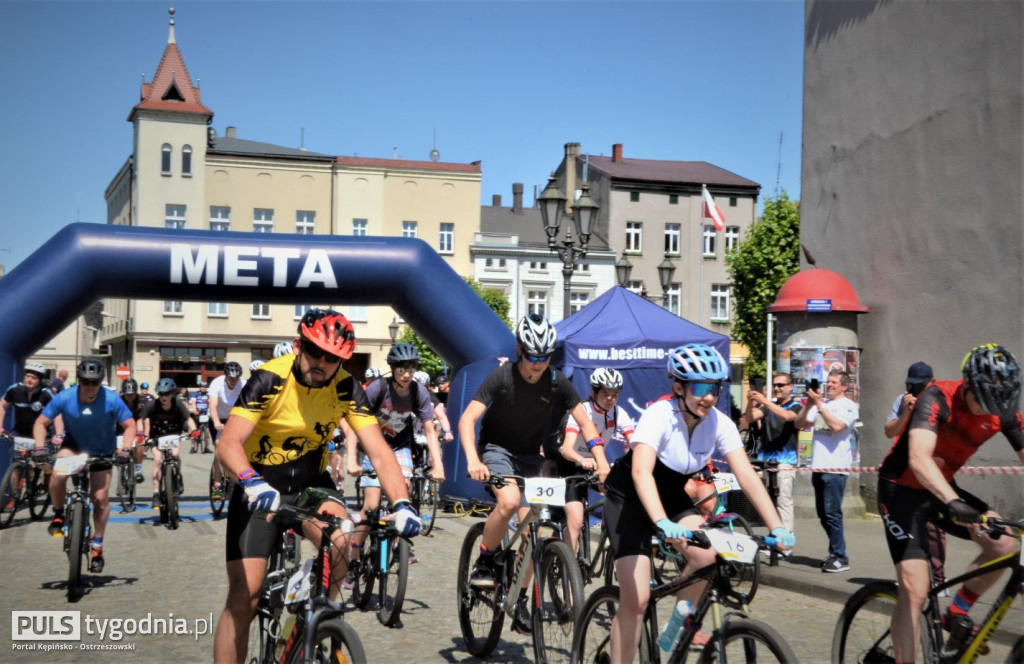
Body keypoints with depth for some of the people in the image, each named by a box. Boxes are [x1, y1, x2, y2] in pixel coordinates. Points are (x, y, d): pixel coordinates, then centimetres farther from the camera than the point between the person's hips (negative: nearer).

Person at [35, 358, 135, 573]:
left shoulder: (111, 400, -24)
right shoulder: (64, 398, -23)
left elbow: (130, 425, -14)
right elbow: (41, 423, -13)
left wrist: (125, 448, -30)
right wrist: (40, 447, -28)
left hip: (102, 451, 0)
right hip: (74, 445, 0)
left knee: (101, 498, -4)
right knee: (57, 475, -30)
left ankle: (97, 546, 14)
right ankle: (58, 515, -3)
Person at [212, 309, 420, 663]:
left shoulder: (346, 387, -13)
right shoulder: (269, 379, -21)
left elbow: (379, 450, -19)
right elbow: (228, 442, -32)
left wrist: (402, 503, -35)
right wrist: (252, 482, -52)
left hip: (311, 483, 2)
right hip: (261, 487, -2)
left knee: (340, 540, -29)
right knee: (244, 595, -9)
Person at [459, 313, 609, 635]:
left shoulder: (556, 382, -11)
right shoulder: (502, 377, -20)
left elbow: (585, 422, -3)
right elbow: (467, 419, -28)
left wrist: (601, 462, -17)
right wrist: (473, 460, -44)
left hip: (530, 456, 4)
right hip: (497, 448, -3)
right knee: (509, 500, -33)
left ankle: (520, 603, 11)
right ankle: (484, 563, -9)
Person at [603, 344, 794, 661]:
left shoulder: (720, 424, -14)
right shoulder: (659, 416, -30)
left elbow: (747, 476, -20)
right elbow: (641, 471, -43)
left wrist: (777, 527, -32)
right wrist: (663, 523, -58)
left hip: (672, 494, 5)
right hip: (629, 496, -5)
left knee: (706, 555, -22)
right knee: (636, 599, -14)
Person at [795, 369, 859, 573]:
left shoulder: (849, 406, -2)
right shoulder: (819, 403, 17)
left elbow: (837, 426, -19)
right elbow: (800, 424, 13)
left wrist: (819, 404, -14)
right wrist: (808, 405, -2)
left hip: (835, 468, -7)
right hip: (818, 467, 7)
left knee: (832, 514, -10)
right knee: (823, 515, 12)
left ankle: (840, 558, -6)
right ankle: (835, 552, 22)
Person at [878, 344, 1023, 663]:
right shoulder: (938, 398, -28)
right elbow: (918, 459, -42)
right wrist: (954, 503, -57)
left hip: (942, 489, 6)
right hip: (902, 489, -6)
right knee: (915, 591, -14)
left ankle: (956, 614, 5)